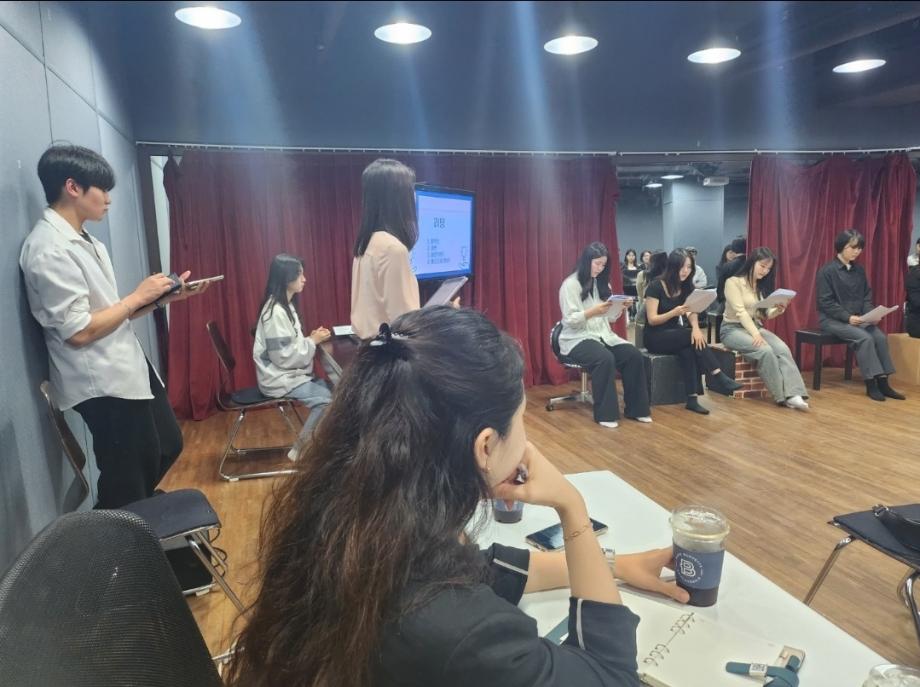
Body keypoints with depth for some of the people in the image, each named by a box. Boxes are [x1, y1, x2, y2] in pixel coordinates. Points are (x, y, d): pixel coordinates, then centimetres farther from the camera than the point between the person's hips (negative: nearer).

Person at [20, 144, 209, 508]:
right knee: (128, 482, 7)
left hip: (127, 369, 9)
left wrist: (164, 297, 2)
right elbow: (80, 331, -22)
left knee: (168, 446, 22)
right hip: (102, 384, -9)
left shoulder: (84, 241, 10)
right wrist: (139, 295, -14)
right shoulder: (48, 249, -19)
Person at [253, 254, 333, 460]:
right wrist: (312, 341, -15)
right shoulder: (276, 312, -22)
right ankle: (300, 449, -1)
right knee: (326, 399, -16)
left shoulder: (285, 305, 9)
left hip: (289, 373, 9)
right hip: (278, 377, -9)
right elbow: (283, 356, -25)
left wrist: (310, 338, -1)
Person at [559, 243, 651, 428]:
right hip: (577, 339, -7)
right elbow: (570, 320, -15)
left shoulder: (602, 283, 15)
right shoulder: (571, 284, -7)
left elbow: (609, 317, 13)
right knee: (605, 358, -34)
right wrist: (593, 311, -27)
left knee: (634, 355, -18)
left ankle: (634, 408, -6)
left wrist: (619, 308, -8)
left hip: (603, 335, 7)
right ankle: (605, 414, -21)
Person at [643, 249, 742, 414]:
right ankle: (718, 376, -28)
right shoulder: (655, 287, -14)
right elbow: (652, 320, -16)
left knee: (688, 350, -31)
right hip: (655, 338, -4)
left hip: (675, 335, 4)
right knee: (690, 337, -30)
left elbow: (692, 312, -9)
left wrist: (696, 328, -31)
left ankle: (692, 398, -33)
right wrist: (674, 312, -33)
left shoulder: (686, 287, 4)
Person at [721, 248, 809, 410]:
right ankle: (783, 395, -22)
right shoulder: (733, 282, -9)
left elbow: (766, 314, 7)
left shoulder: (763, 285, 14)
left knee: (783, 349, -24)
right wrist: (755, 334, -29)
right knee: (765, 350, -32)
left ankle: (794, 394, -34)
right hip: (733, 329, -6)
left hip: (756, 327, 6)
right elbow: (741, 312, -18)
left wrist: (777, 311, -16)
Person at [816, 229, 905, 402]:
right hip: (832, 319, -6)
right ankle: (871, 384, -19)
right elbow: (825, 302, -13)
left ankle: (883, 382, -12)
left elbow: (866, 297, 13)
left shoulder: (859, 270, 10)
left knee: (880, 337, -19)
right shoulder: (827, 271, -9)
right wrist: (847, 317, -22)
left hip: (856, 319, 6)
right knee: (864, 338, -27)